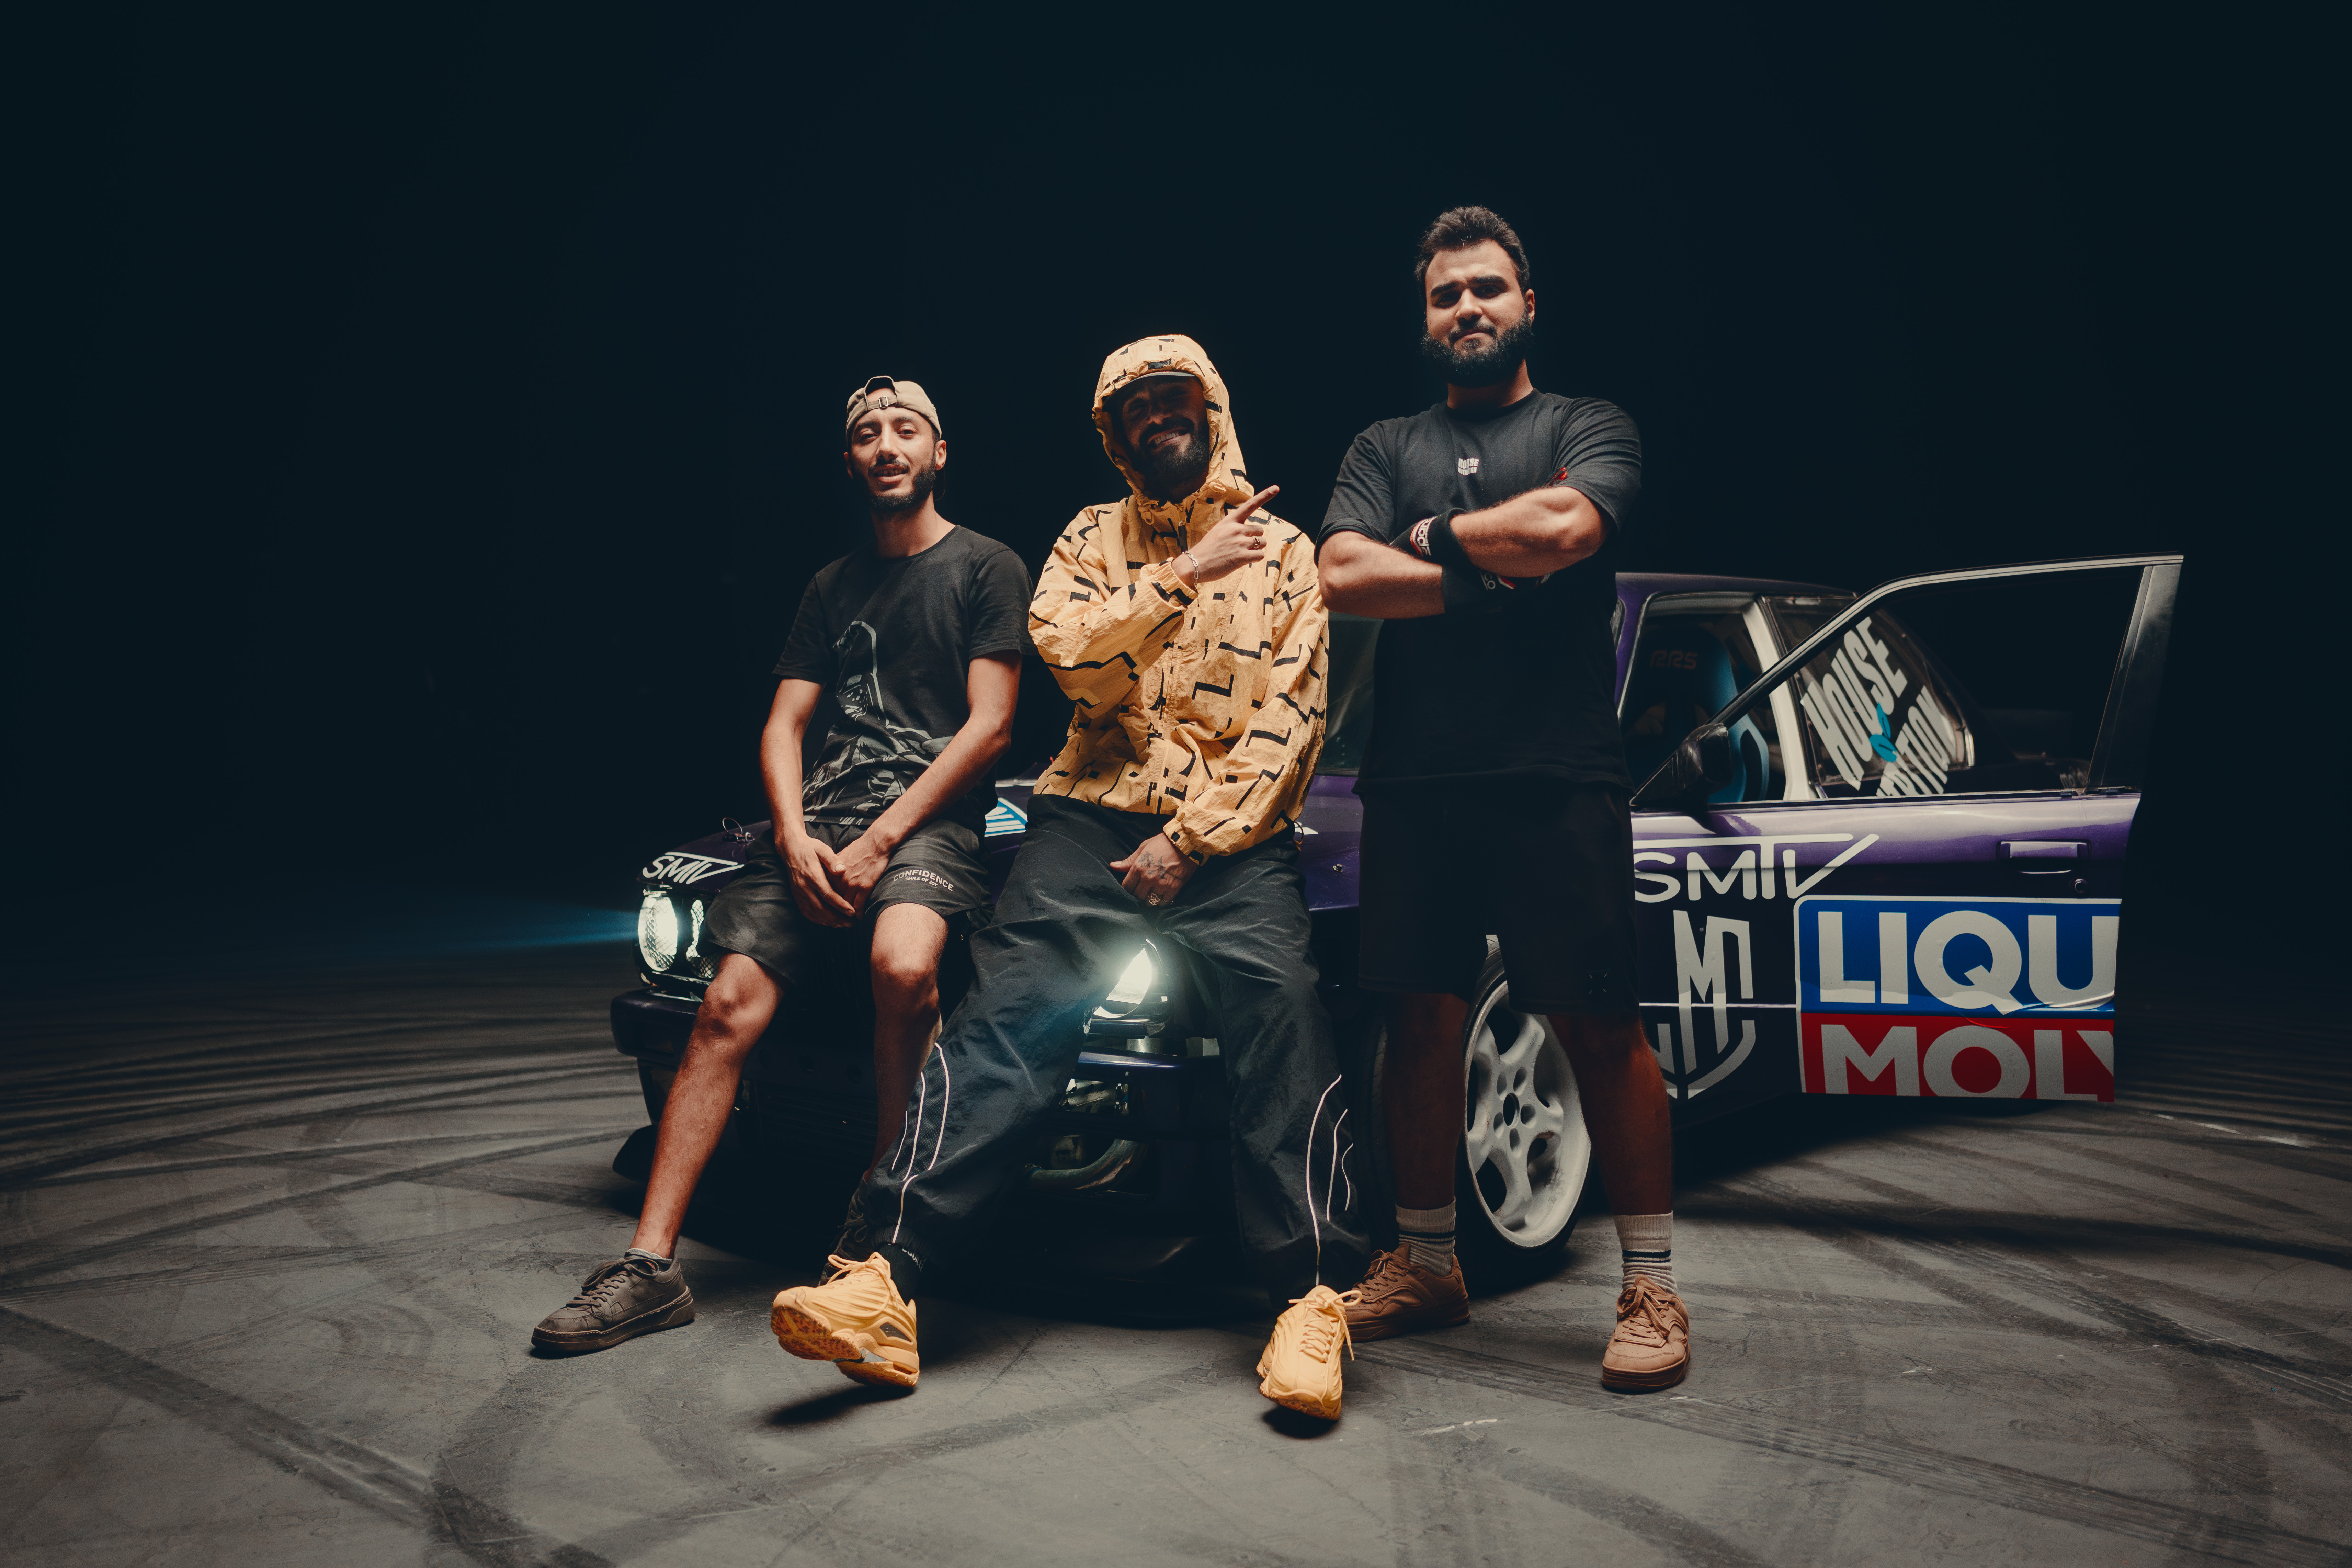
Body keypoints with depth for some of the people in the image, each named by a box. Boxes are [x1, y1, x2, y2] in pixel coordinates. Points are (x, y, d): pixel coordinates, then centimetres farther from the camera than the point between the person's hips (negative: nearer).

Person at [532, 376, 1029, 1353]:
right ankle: (650, 1264, -14)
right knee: (729, 1003, -15)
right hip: (821, 819, 5)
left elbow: (988, 725, -2)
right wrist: (796, 839, -5)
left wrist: (879, 842, -12)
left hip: (932, 819, -4)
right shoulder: (833, 587, 23)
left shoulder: (987, 568, 8)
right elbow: (782, 726, 17)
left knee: (904, 963, -36)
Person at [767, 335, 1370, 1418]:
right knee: (1009, 1010, -19)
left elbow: (1290, 722, 4)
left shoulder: (1283, 553, 14)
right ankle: (882, 1284, -28)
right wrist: (1184, 577, -9)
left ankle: (1315, 1299, -26)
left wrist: (1192, 841, -6)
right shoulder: (1091, 541, 18)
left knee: (1279, 1002, -27)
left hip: (1232, 834, 0)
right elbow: (1073, 658, -1)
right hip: (1095, 815, 1)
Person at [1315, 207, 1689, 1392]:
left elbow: (1567, 528, -11)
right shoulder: (1385, 448, 20)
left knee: (1599, 1026, -4)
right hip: (1414, 781, 3)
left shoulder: (1589, 428, 12)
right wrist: (1490, 573, -5)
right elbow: (1341, 578, 2)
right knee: (1423, 1017, 7)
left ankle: (1651, 1286, 6)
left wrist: (1435, 534, 2)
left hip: (1556, 778, -3)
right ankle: (1425, 1262, 21)